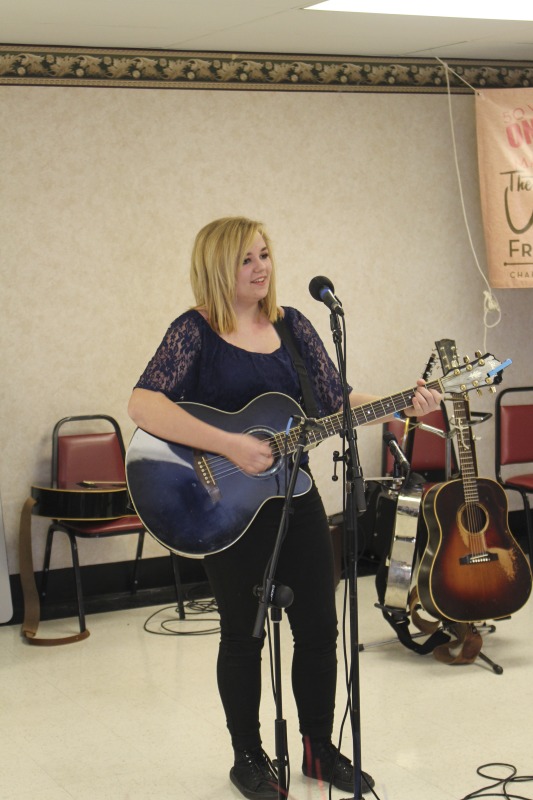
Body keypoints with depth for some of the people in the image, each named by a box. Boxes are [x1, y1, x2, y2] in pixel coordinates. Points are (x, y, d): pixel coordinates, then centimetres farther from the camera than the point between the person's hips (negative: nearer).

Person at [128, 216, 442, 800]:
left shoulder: (291, 325, 7)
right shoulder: (195, 331, -11)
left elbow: (335, 401, 8)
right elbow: (143, 406, -25)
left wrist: (402, 406, -8)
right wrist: (228, 446, -31)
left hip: (293, 495, 5)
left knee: (319, 626, 10)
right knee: (243, 634, 7)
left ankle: (320, 750, 27)